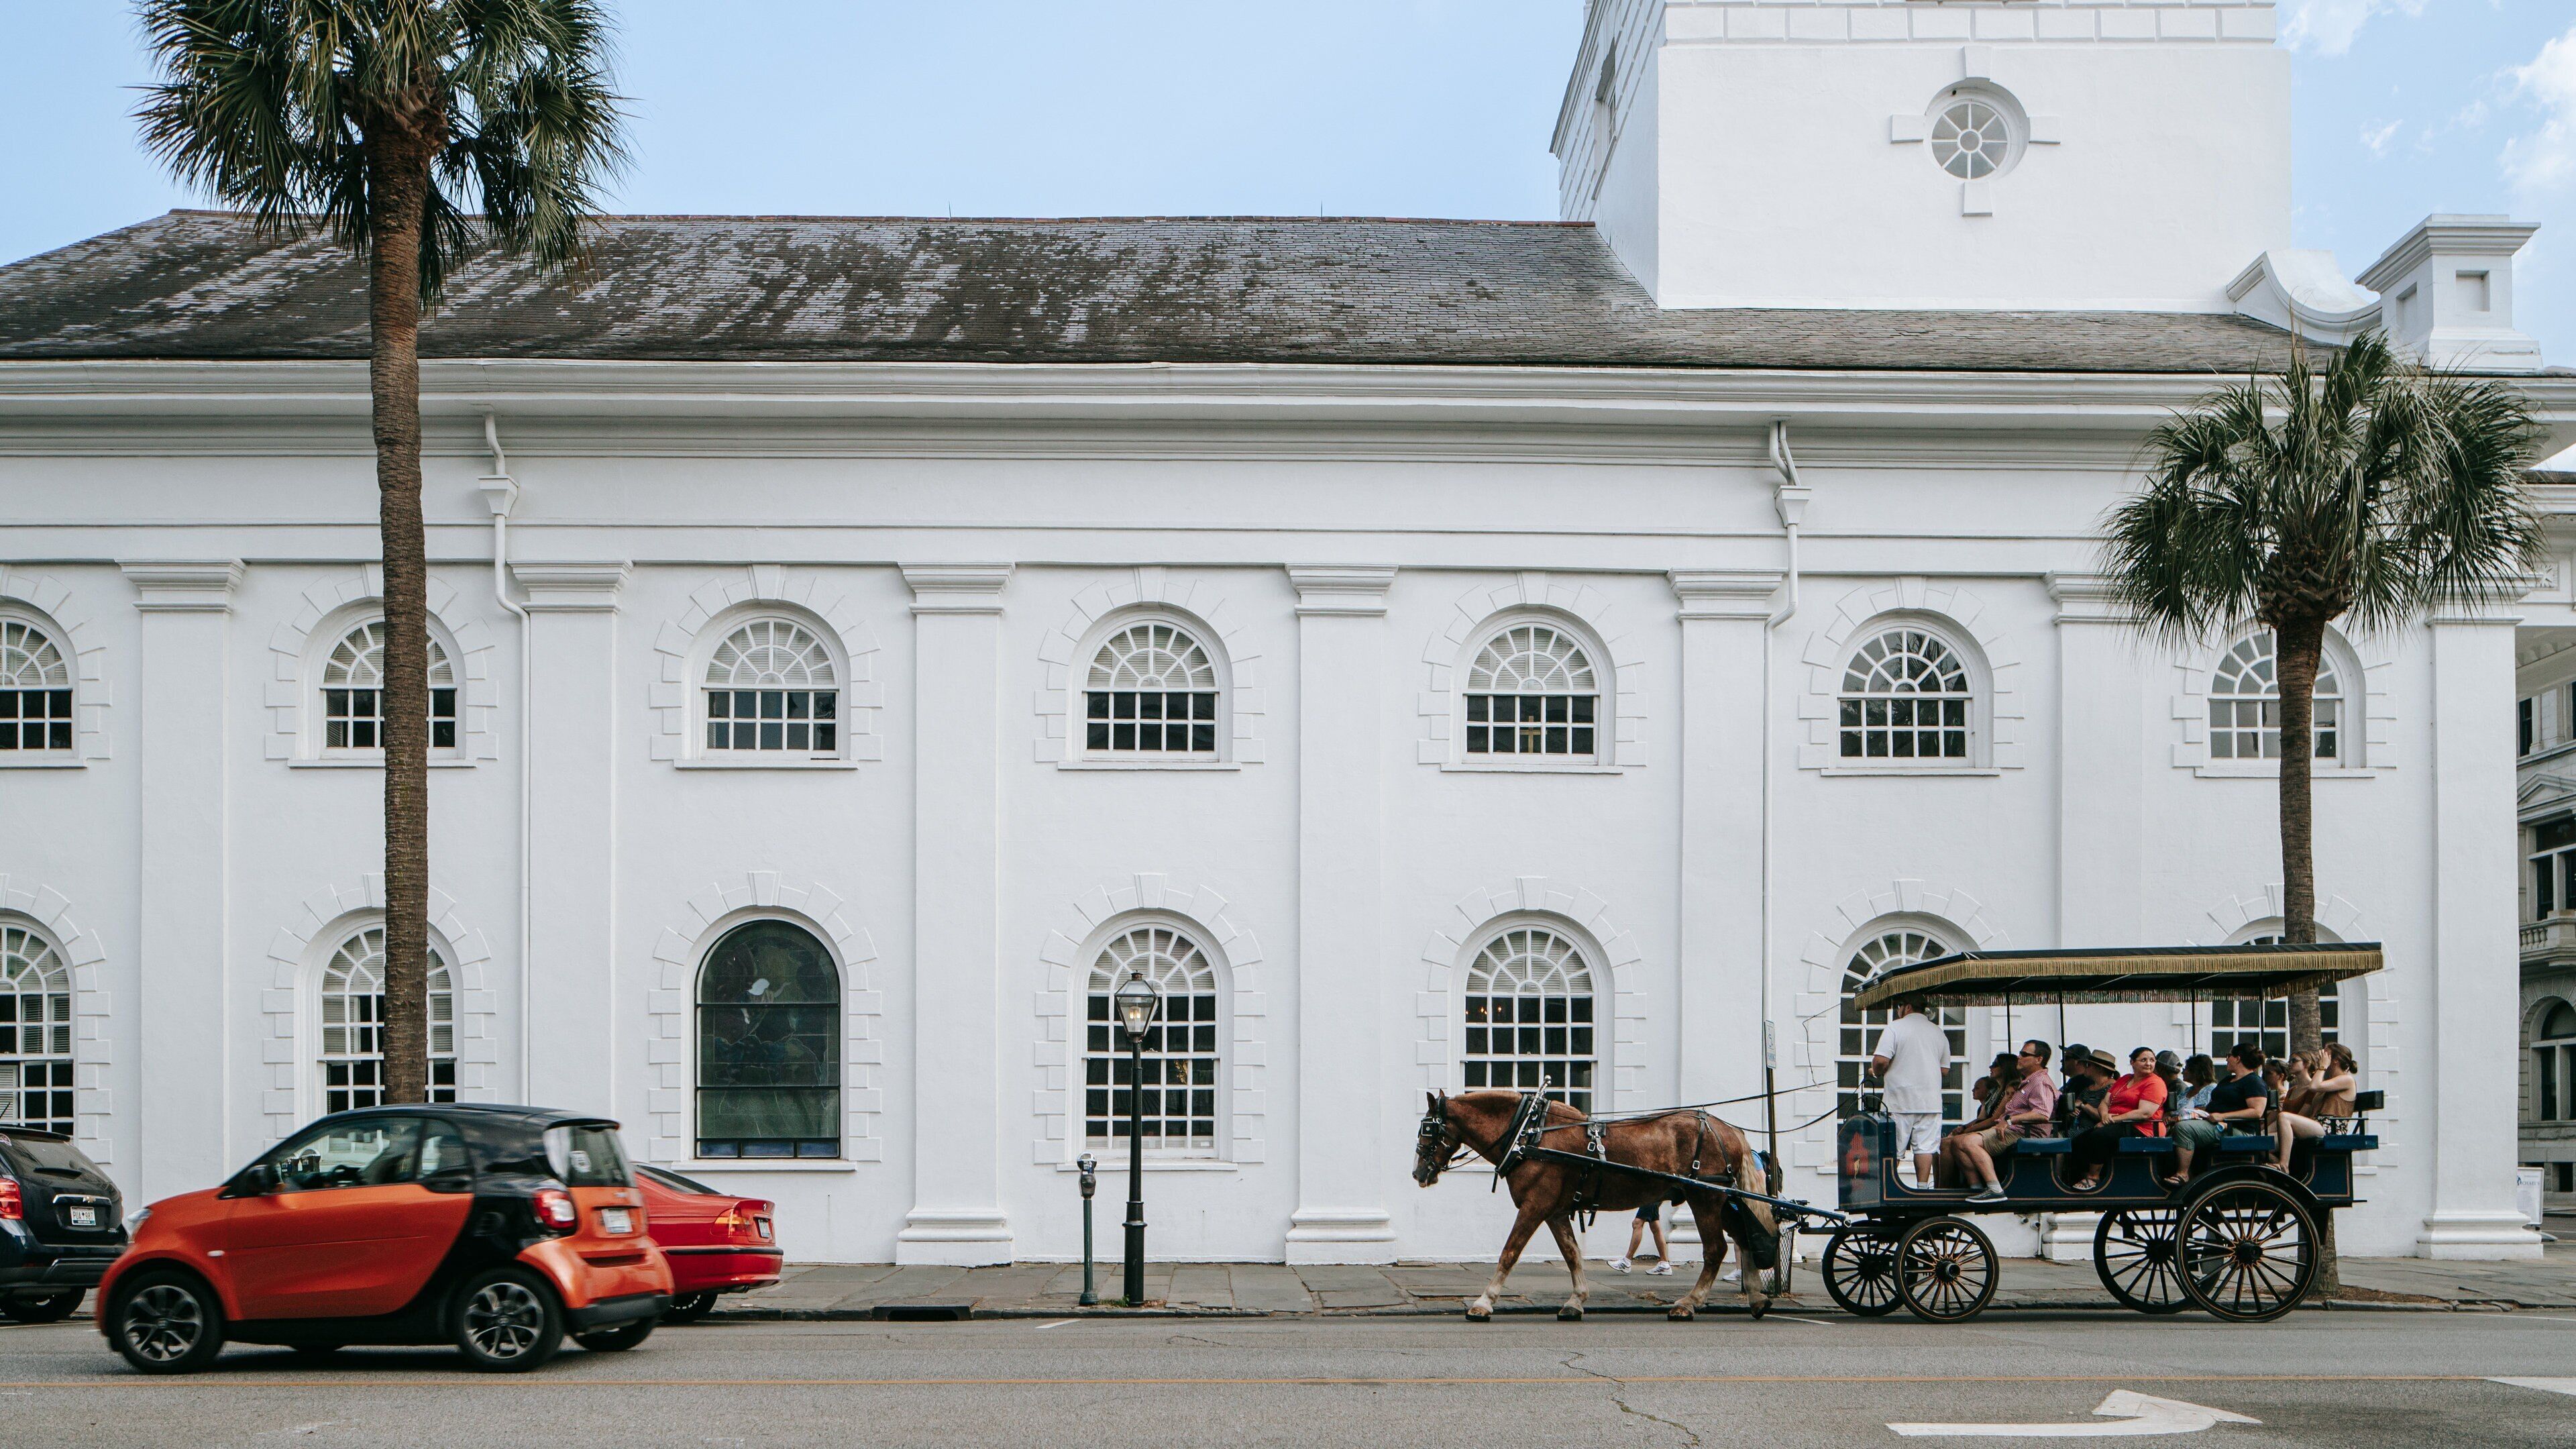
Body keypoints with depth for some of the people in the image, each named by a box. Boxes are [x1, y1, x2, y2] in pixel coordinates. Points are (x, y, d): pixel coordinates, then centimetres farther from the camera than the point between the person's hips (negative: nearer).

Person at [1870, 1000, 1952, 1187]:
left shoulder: (1895, 1028, -5)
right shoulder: (1939, 1032, 11)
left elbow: (1881, 1060, -15)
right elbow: (1945, 1070, 14)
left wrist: (1876, 1072, 5)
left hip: (1899, 1101, -4)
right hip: (1930, 1101, 4)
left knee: (1893, 1150, 2)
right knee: (1925, 1147, 2)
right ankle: (1922, 1187, -3)